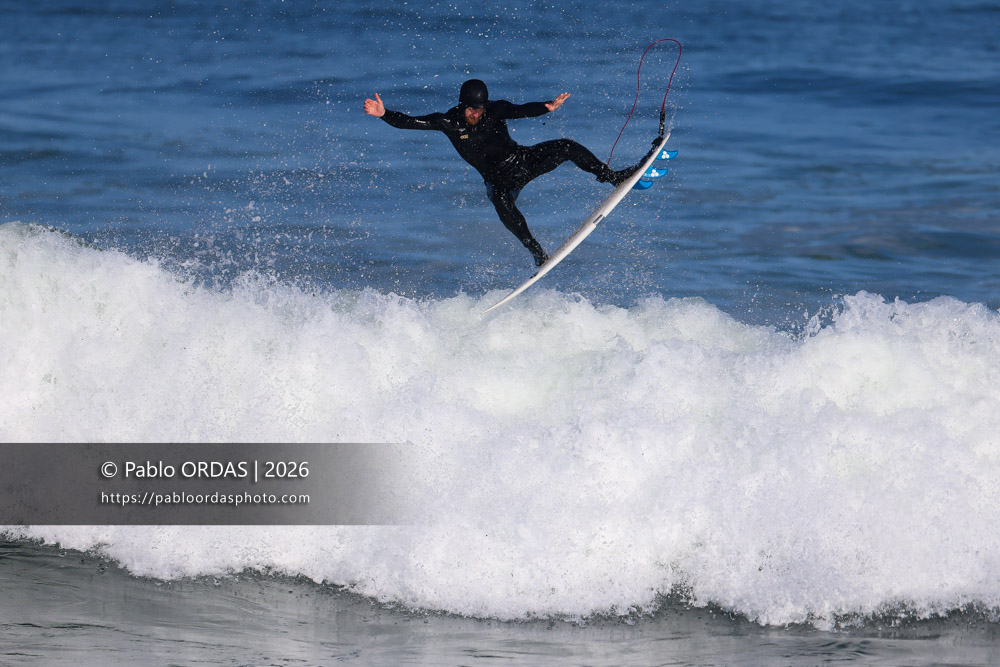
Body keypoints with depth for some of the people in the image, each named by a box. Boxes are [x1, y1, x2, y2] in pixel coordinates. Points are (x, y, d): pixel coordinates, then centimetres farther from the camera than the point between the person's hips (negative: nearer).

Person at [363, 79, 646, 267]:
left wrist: (547, 107, -48)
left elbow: (521, 110, -28)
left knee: (567, 147, -17)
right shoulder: (448, 122, -12)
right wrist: (384, 114, -32)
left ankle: (612, 177, -4)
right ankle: (536, 251, -31)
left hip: (523, 159, 2)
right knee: (501, 202, -37)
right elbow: (409, 122, -16)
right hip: (499, 178, -2)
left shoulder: (495, 110, -11)